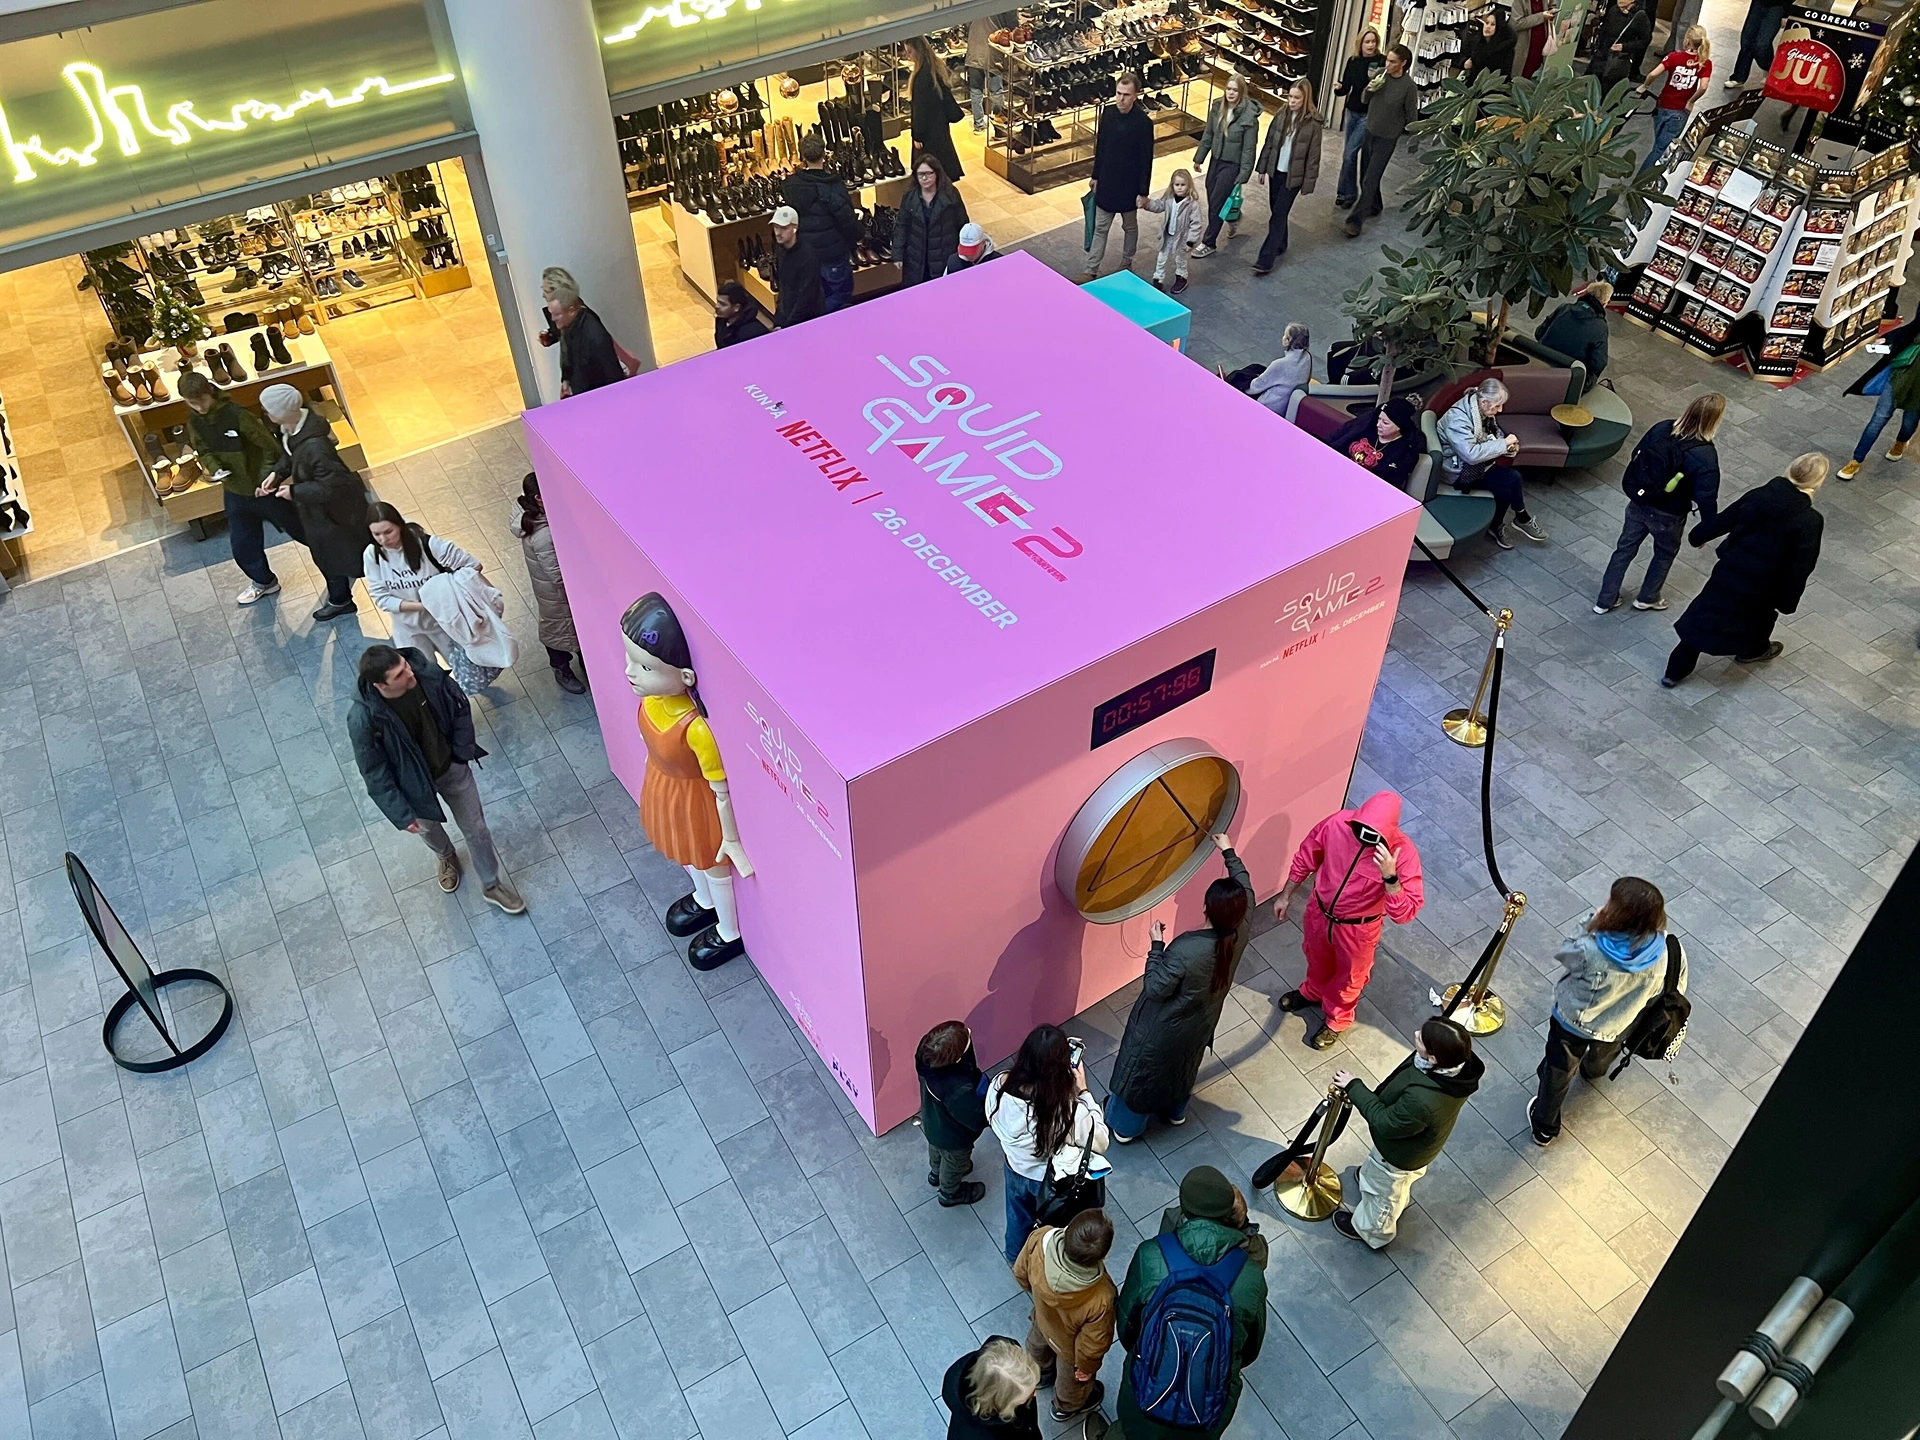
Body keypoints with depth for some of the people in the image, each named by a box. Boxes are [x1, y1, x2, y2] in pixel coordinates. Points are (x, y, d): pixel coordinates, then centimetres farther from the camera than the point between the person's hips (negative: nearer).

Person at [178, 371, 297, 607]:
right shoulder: (194, 424, -4)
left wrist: (266, 478, -26)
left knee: (300, 529, 11)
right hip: (235, 493, 6)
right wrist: (214, 468, -11)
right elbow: (204, 452, 10)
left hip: (263, 488, -6)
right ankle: (263, 581, 38)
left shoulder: (236, 415, -24)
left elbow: (270, 446, -19)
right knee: (242, 546, 15)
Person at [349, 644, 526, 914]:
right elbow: (374, 773, -21)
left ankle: (491, 885, 44)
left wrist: (463, 751, -6)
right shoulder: (363, 718, -35)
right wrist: (401, 814, -16)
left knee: (475, 827, 19)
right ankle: (447, 858, 66)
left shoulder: (427, 673, -28)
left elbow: (460, 708, -7)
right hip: (415, 784, -2)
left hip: (453, 768, 2)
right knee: (429, 829, 29)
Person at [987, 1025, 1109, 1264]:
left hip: (1016, 1170, 4)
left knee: (1018, 1217, 36)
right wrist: (1083, 1092, -21)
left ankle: (1015, 1258, 65)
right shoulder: (1069, 1112, -43)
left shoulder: (1001, 1085, -31)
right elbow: (1100, 1142, -22)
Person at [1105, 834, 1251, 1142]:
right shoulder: (1242, 932, -25)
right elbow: (1246, 889, -6)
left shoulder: (1185, 949, -41)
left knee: (1141, 1073, 22)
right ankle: (1176, 1111, 59)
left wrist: (1156, 946, -20)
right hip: (1199, 1026, 5)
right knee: (1182, 1067, 34)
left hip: (1163, 1030, -5)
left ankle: (1125, 1125, 45)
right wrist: (1228, 852, 4)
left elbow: (1156, 989, -28)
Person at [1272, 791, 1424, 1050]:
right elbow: (1305, 858, -7)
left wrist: (1390, 876, -47)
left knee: (1349, 976, 25)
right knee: (1317, 958, 32)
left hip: (1358, 929, -3)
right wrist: (1286, 896, 3)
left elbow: (1406, 912, -33)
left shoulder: (1403, 853, -34)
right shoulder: (1337, 823, -26)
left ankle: (1336, 1019, 53)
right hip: (1319, 912, 3)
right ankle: (1313, 992, 64)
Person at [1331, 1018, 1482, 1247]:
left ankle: (1371, 1230, 57)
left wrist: (1354, 1087, -22)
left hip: (1399, 1154, -7)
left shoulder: (1422, 1101, -50)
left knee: (1382, 1194, 28)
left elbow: (1384, 1123, -30)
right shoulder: (1459, 1058, -28)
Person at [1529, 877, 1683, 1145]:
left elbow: (1563, 952, -19)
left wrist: (1588, 922, -18)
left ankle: (1544, 1127, 45)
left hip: (1572, 1023, -4)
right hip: (1618, 1026, 4)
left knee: (1558, 1073, 24)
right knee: (1604, 1054, 40)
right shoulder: (1665, 950, -30)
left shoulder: (1590, 952, -42)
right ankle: (1593, 1070, 73)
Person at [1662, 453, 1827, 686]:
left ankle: (1674, 672, 20)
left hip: (1729, 571, 3)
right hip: (1761, 585, -3)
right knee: (1763, 613, 31)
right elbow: (1801, 567, -16)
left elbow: (1722, 520, 1)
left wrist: (1698, 537, 20)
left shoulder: (1758, 495, -12)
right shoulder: (1810, 522, -23)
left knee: (1705, 615, 14)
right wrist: (1788, 602, -3)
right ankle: (1752, 651, 58)